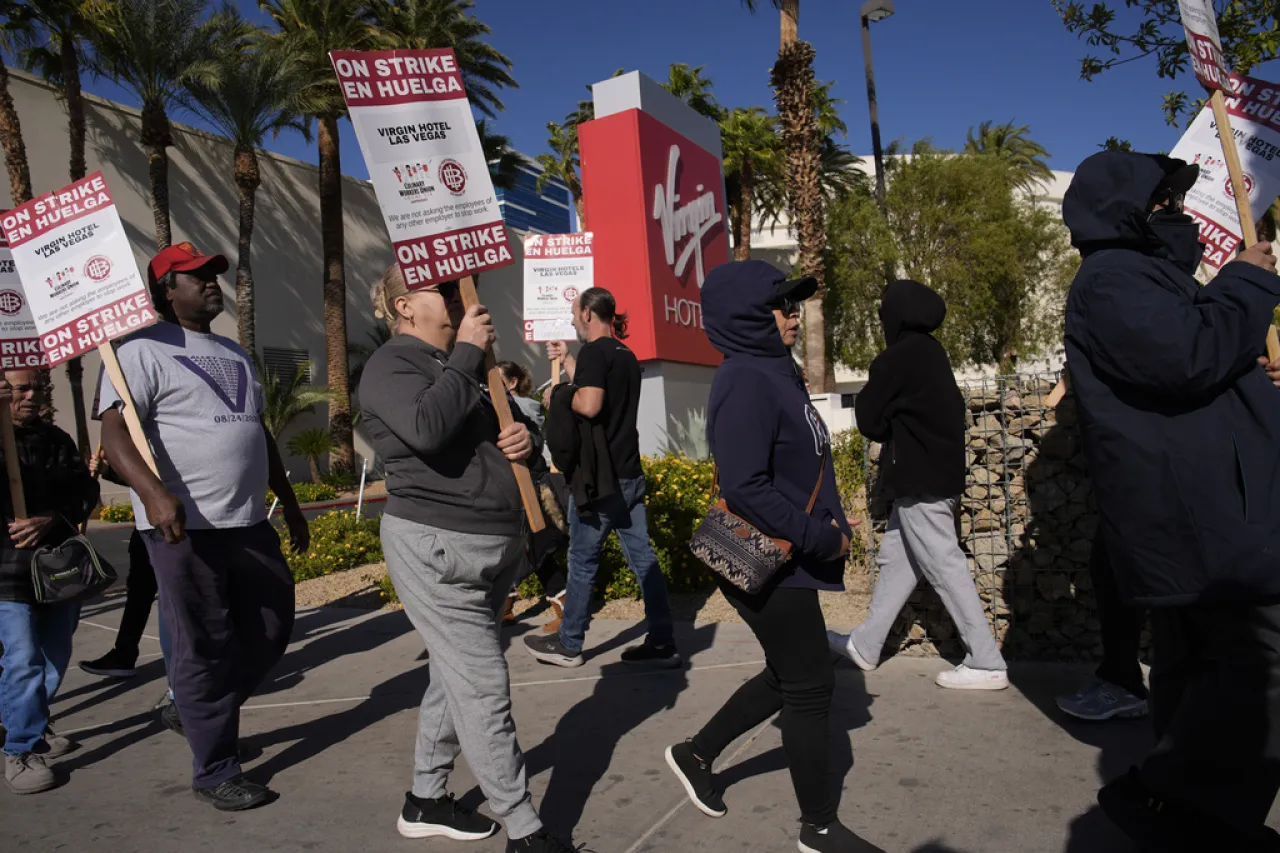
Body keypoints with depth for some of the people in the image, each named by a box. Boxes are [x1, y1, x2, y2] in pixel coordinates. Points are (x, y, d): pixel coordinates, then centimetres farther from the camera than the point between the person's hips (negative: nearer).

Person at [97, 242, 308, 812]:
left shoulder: (234, 354, 19)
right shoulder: (143, 350, -6)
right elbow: (114, 433, -18)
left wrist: (290, 504, 23)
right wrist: (152, 492, -35)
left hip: (251, 524, 8)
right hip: (185, 529, -8)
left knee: (271, 630, 15)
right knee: (204, 650, 2)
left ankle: (208, 714, 38)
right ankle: (215, 772, 17)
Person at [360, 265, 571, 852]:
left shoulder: (464, 364, 17)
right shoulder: (390, 365, -9)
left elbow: (498, 433, 25)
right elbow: (427, 428, -30)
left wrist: (524, 438, 1)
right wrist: (466, 353, -19)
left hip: (494, 545, 9)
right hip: (436, 546, -9)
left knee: (456, 678, 17)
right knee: (484, 688, -6)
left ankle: (425, 801, 32)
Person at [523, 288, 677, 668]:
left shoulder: (595, 351, -13)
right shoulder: (626, 355, 14)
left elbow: (589, 405, -26)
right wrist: (566, 360, 29)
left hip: (599, 475, -8)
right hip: (628, 473, 8)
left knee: (583, 561, 4)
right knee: (643, 557, 8)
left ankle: (568, 644, 18)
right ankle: (662, 643, 11)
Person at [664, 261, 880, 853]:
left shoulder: (774, 371, 9)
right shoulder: (745, 381, -20)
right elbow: (744, 489, -28)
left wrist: (829, 523, 6)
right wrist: (821, 538, -20)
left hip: (789, 558, 10)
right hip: (769, 566, -10)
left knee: (787, 676, 22)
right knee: (809, 687, 5)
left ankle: (696, 755, 38)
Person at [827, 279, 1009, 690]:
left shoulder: (897, 357, -14)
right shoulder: (931, 352, 13)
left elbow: (869, 420, -7)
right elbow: (954, 408, 19)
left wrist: (884, 419, 13)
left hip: (920, 481, -10)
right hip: (941, 472, 10)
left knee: (945, 566, -5)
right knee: (895, 559, 15)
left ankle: (986, 663, 0)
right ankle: (865, 645, 25)